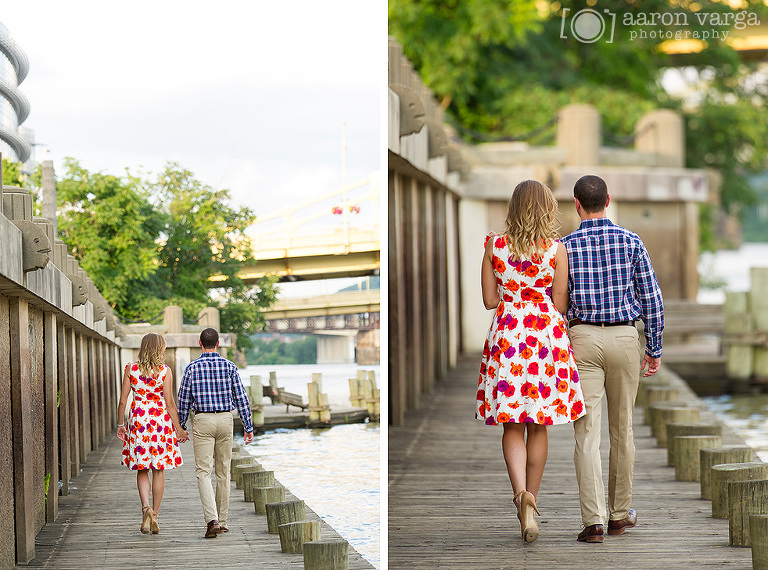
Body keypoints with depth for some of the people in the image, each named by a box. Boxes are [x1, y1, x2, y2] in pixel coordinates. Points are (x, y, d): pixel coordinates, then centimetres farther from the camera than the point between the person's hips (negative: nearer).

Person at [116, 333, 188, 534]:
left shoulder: (130, 369, -1)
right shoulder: (165, 371, -6)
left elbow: (123, 400, 0)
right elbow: (169, 403, -7)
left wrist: (120, 424, 11)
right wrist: (178, 428, -1)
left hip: (138, 419, 1)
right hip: (161, 419, -1)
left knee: (142, 469, 10)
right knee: (159, 470, 7)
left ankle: (146, 507, -13)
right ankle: (155, 516, 8)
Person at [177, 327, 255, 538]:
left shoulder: (192, 368, -3)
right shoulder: (229, 367, 0)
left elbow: (183, 402, 1)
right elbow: (241, 399, 0)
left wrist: (181, 427, 13)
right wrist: (248, 428, 6)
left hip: (202, 421, -2)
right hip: (225, 419, 2)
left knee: (203, 472, -4)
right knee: (223, 471, 12)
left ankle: (212, 519, -22)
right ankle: (222, 522, 17)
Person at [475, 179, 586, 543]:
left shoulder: (494, 246, 0)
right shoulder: (556, 249, -4)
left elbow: (489, 300, 4)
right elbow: (560, 304, -3)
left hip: (507, 331, 1)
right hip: (546, 331, -1)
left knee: (512, 423, 2)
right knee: (539, 424, 10)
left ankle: (520, 491, -20)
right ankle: (532, 498, 16)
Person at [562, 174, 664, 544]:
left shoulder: (565, 246, -2)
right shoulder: (631, 242, 1)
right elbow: (651, 300, 0)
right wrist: (655, 348, 8)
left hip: (582, 338, -1)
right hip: (624, 338, 1)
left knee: (587, 433, -4)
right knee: (621, 429, 15)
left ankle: (594, 520, -15)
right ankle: (620, 513, 25)